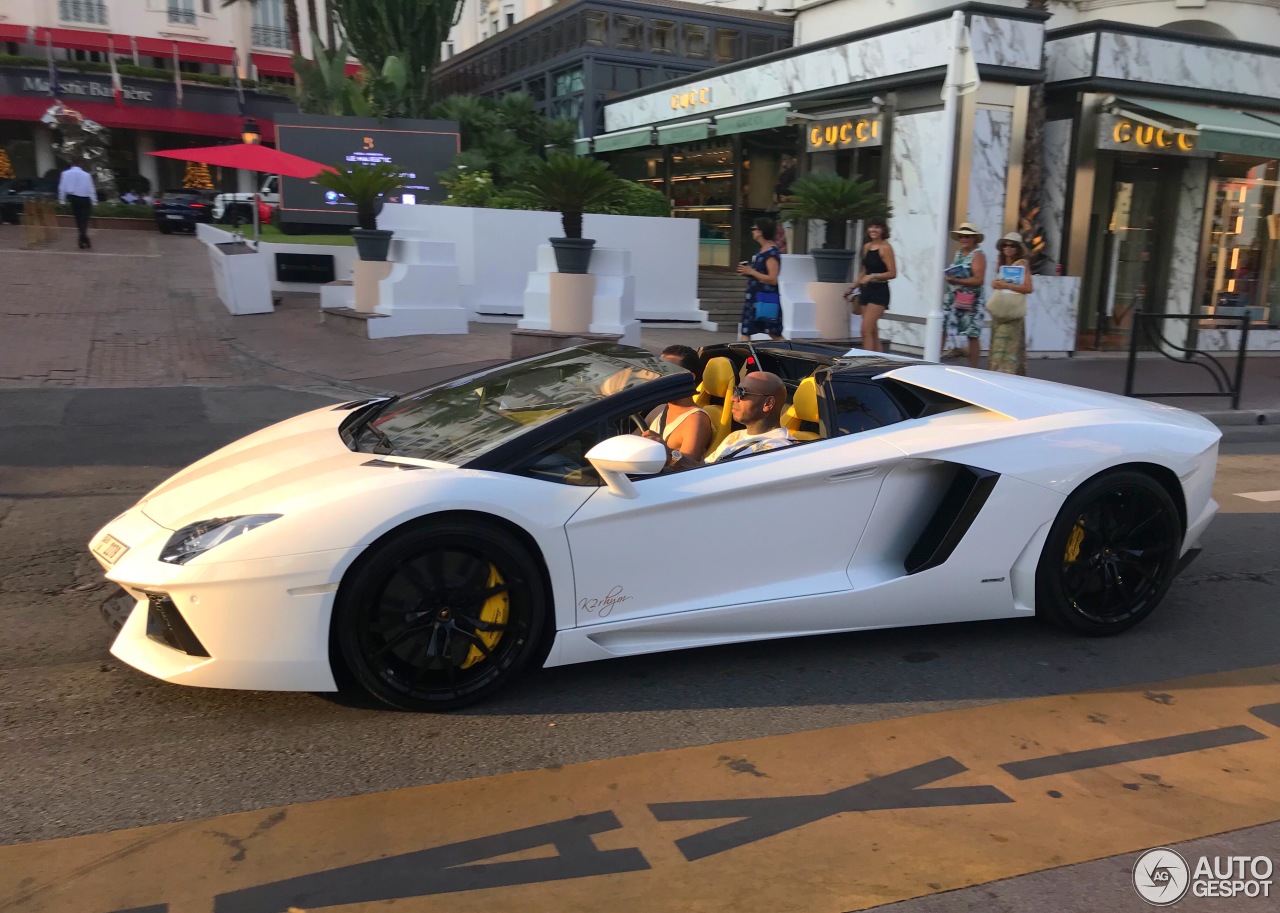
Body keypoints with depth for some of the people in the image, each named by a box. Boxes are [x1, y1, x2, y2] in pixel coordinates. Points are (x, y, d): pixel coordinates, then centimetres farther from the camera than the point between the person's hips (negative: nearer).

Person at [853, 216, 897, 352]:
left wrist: (873, 276, -23)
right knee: (872, 331, 9)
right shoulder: (867, 247, 12)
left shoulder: (885, 248, -9)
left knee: (866, 330, -15)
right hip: (866, 290, 8)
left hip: (879, 291, -8)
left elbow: (892, 273, -14)